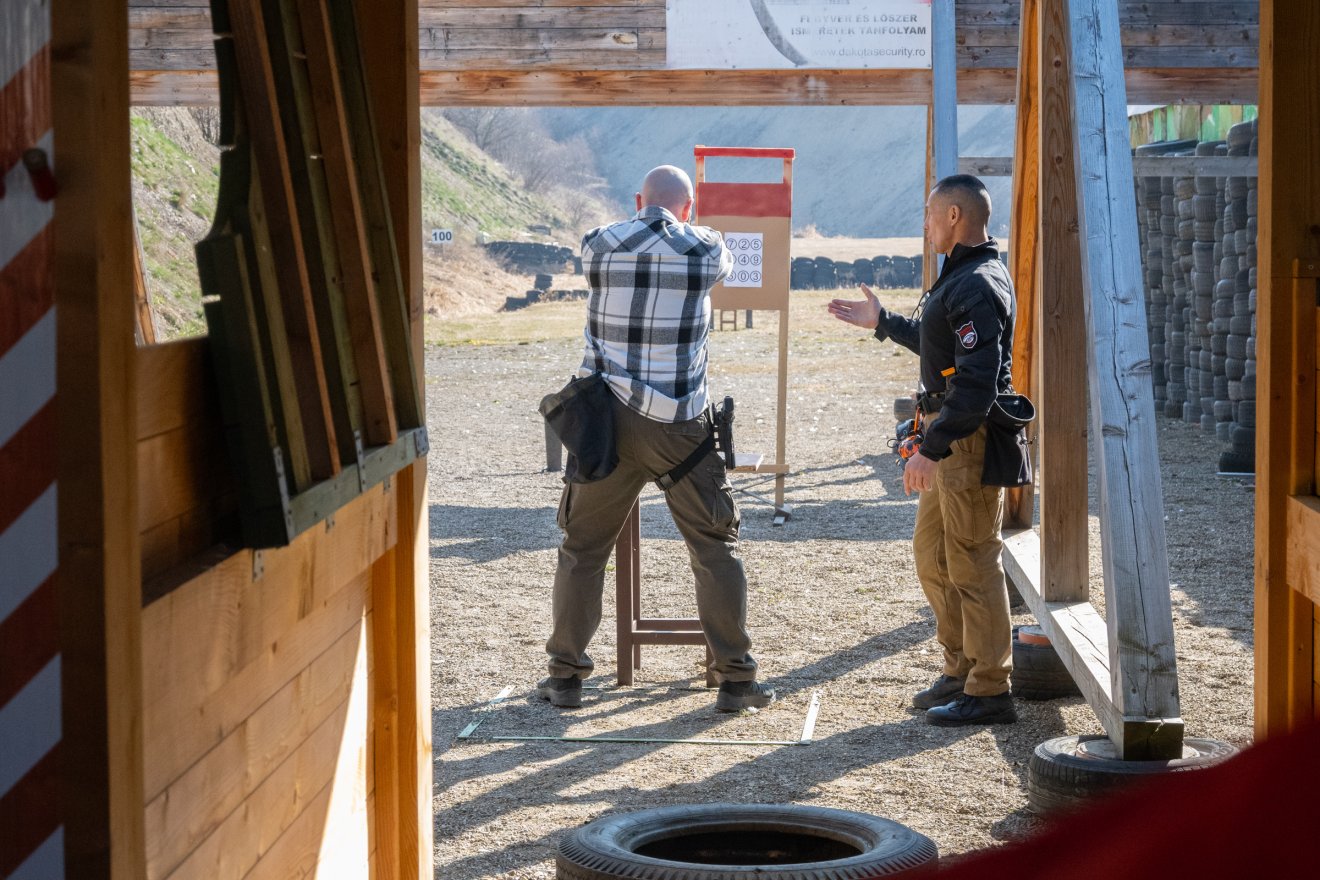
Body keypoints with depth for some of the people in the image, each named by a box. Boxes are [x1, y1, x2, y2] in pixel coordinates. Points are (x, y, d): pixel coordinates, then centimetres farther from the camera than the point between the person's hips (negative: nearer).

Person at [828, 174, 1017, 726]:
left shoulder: (977, 287, -20)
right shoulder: (962, 277, 15)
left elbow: (978, 383, -27)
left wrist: (931, 448, -27)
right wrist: (883, 323, 40)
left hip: (970, 441, -11)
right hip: (950, 437, 11)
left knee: (972, 562, -5)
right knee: (932, 553, 18)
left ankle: (988, 692, 2)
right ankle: (961, 670, 27)